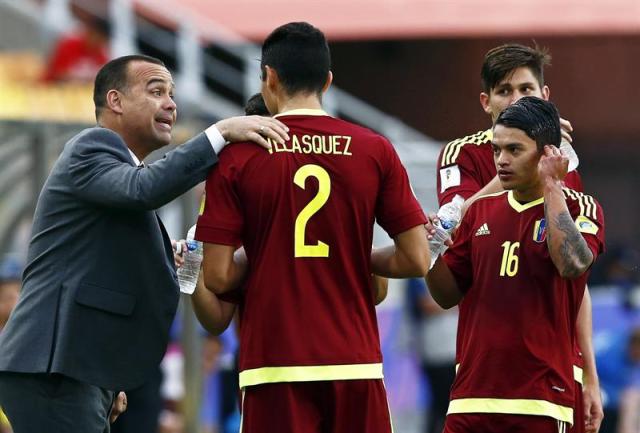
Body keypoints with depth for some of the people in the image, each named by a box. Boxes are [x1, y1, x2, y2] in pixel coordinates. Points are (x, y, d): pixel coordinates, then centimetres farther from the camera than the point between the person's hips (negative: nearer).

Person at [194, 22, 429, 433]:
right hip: (356, 364, 1)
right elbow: (416, 259, 1)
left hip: (275, 367, -1)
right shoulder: (375, 151, 2)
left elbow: (218, 276, -4)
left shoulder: (238, 155, -2)